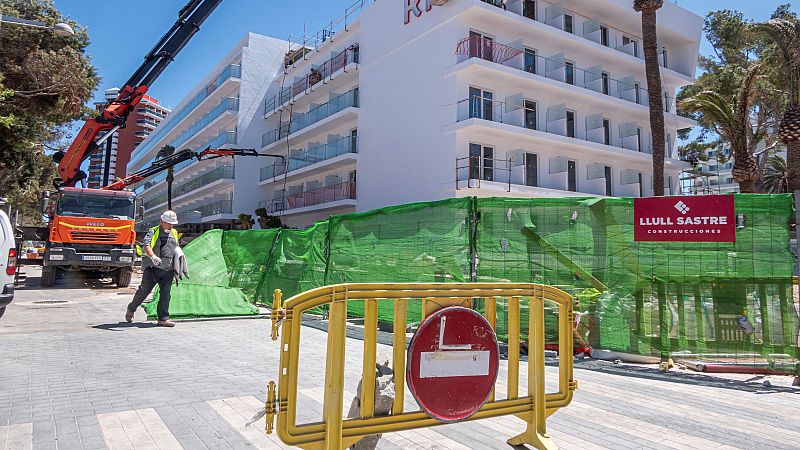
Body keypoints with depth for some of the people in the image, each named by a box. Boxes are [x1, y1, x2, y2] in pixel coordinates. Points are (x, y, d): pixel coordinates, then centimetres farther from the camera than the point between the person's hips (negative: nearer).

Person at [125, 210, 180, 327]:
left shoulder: (174, 233, 17)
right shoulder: (154, 231, -2)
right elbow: (146, 246, -17)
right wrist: (153, 256, -35)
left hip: (168, 270, 4)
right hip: (153, 268, -4)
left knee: (165, 294, 0)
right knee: (144, 291, 5)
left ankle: (163, 318, 3)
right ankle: (131, 310, 29)